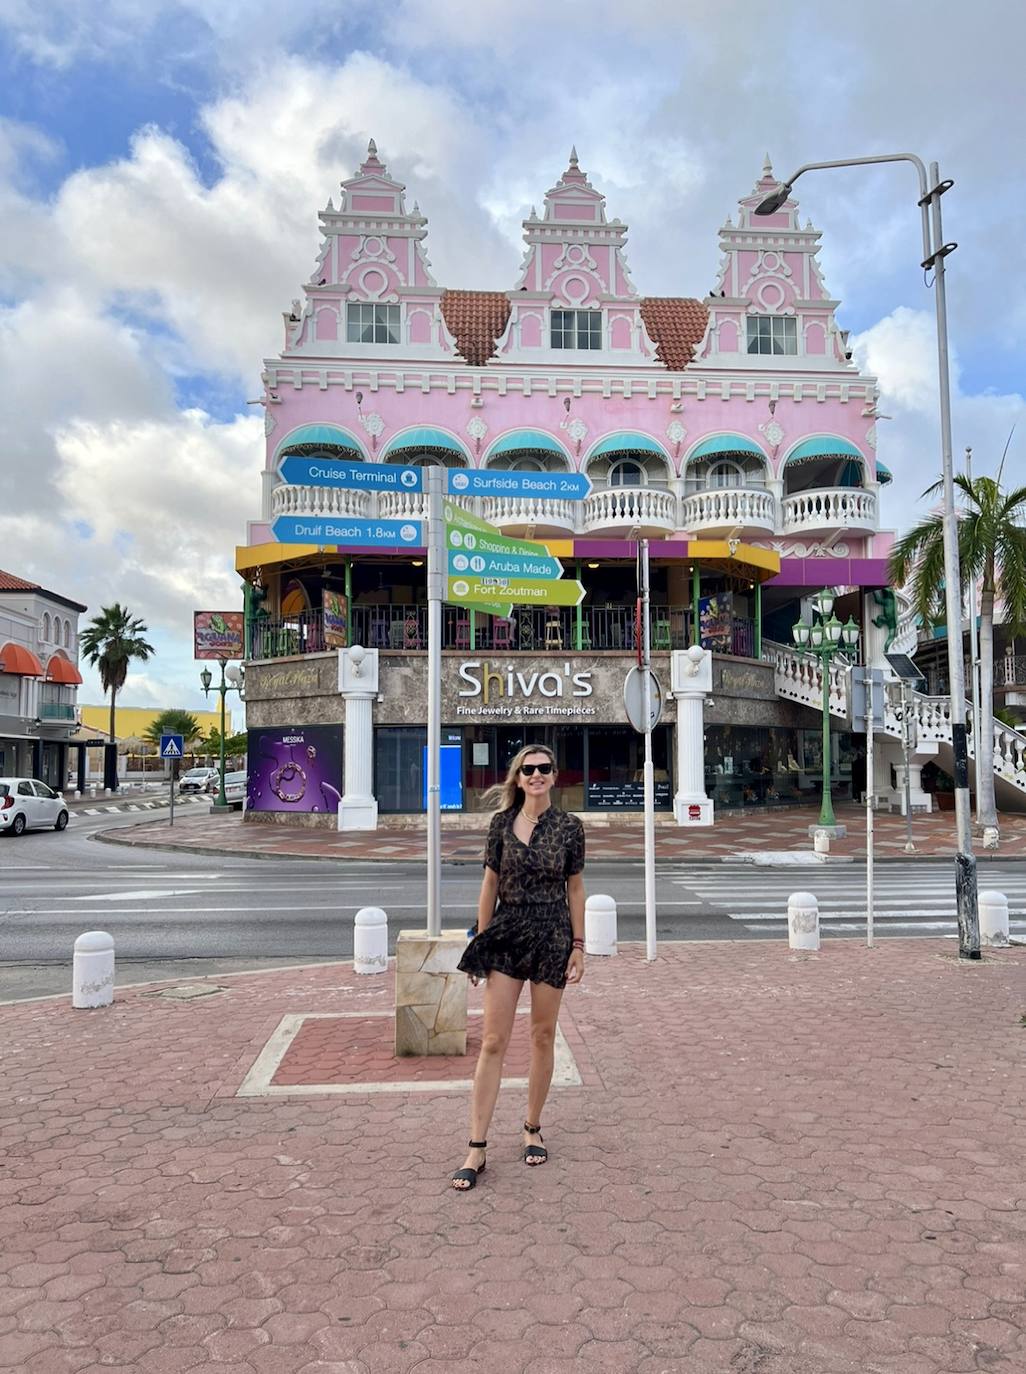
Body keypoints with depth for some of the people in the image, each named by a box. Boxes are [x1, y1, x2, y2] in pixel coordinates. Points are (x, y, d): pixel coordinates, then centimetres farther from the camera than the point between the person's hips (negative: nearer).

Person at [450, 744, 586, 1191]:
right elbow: (490, 884, 5)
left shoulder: (569, 827, -2)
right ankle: (477, 1148, 3)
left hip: (552, 937, 0)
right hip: (506, 935, 0)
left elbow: (575, 890, 3)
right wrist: (481, 937, 4)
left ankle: (532, 1129, 28)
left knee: (542, 1036, 10)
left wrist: (579, 946, 1)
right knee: (493, 1041, -2)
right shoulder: (502, 823, 0)